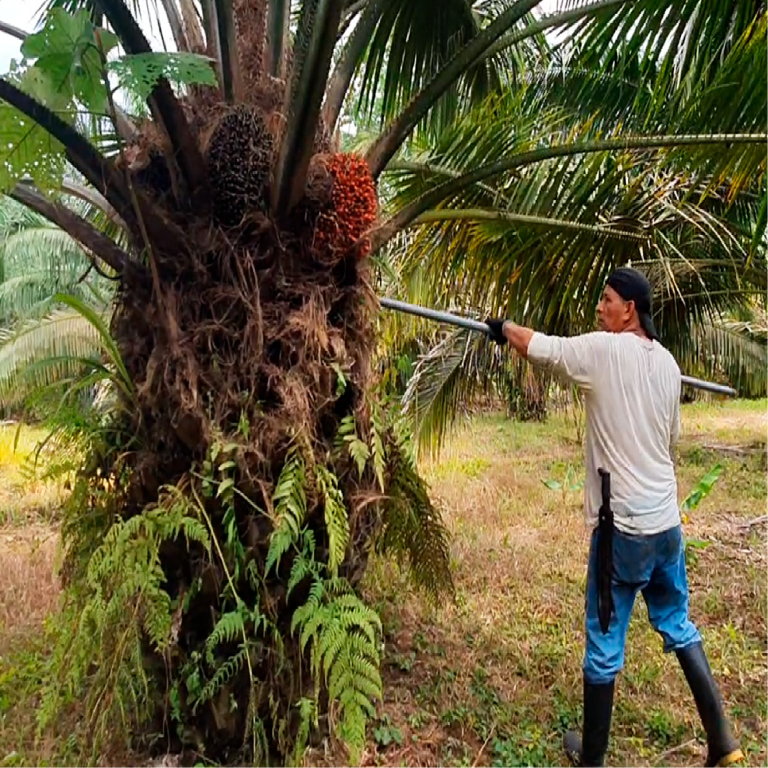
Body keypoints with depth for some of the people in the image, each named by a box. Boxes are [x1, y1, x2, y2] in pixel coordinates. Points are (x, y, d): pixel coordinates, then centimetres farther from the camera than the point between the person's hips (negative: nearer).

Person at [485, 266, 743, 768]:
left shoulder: (604, 350, -13)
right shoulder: (668, 363, 7)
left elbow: (540, 348, -5)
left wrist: (502, 327, 13)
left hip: (622, 525, -7)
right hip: (667, 520, 7)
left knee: (605, 644, 7)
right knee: (679, 625, 24)